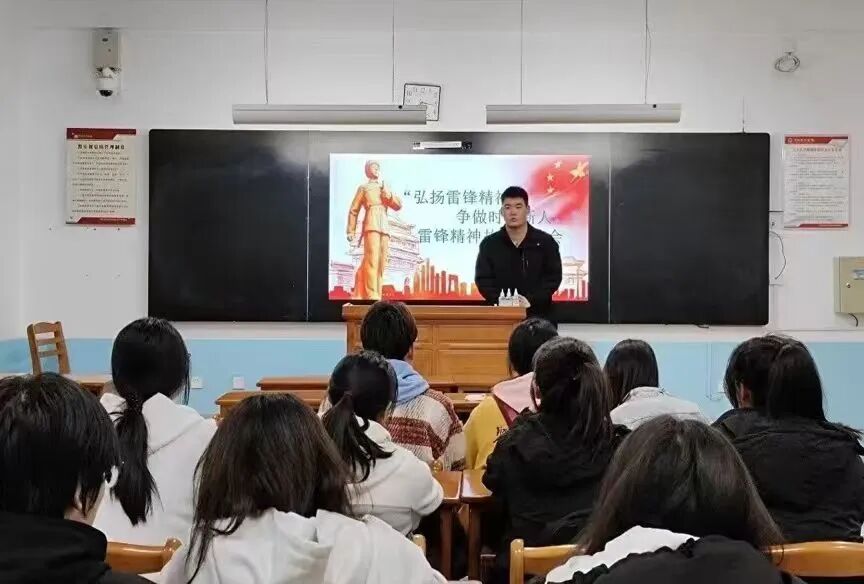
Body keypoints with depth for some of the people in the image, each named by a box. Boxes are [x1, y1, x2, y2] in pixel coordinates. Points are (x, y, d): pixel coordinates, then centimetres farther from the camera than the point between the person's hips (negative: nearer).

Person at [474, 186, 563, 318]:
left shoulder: (546, 242, 4)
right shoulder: (489, 244, 7)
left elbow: (554, 276, 0)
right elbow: (483, 279, 3)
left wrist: (531, 300, -15)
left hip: (537, 314, 0)